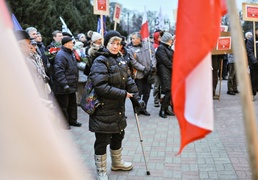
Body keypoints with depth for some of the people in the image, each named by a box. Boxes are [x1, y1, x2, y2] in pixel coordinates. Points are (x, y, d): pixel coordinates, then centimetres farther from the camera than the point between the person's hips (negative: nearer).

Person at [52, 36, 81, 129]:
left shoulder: (71, 53, 13)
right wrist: (65, 85, -30)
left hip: (72, 86, 10)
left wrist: (75, 83, 23)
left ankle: (72, 120, 32)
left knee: (72, 104, 18)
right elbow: (59, 72, -25)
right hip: (63, 88, -10)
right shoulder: (61, 55, -18)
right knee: (63, 105, 2)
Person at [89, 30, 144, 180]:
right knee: (102, 141, 4)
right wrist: (123, 94, -22)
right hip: (103, 110, -8)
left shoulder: (121, 60, 10)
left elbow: (128, 81, 11)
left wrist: (136, 98, 1)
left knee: (118, 136, 22)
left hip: (118, 108, 8)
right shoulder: (100, 62, -16)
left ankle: (117, 162, 44)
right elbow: (101, 87, -27)